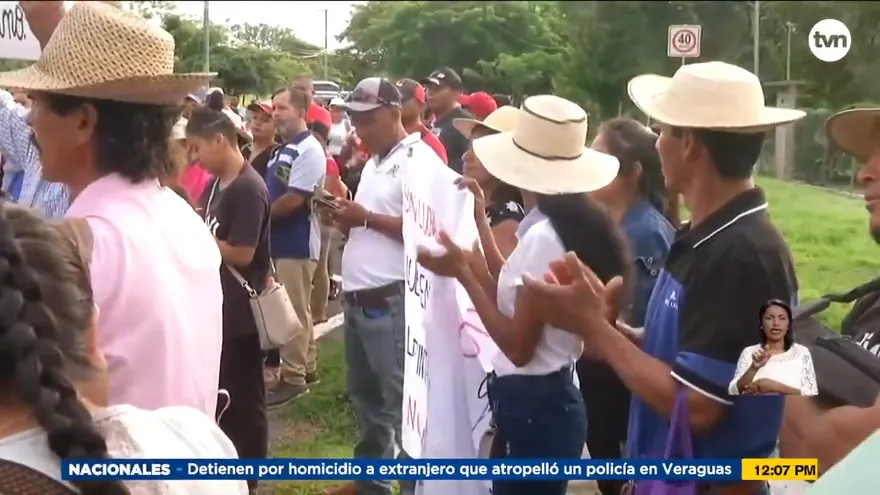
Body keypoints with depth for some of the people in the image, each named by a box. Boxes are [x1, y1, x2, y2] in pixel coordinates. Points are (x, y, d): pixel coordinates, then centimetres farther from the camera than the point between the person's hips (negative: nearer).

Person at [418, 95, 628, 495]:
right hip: (553, 399, 9)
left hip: (532, 407, -9)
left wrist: (463, 272, -16)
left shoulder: (542, 238, -20)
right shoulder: (582, 224, 7)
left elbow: (519, 347, -19)